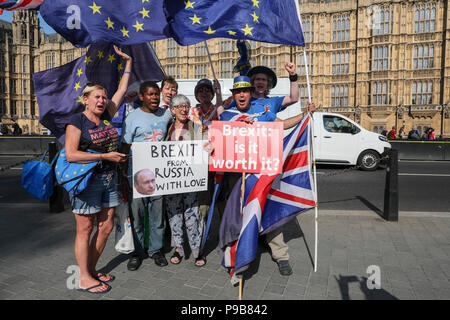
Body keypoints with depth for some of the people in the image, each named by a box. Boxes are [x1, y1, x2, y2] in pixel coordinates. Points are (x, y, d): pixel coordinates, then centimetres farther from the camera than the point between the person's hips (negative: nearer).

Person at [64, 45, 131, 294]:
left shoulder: (106, 116, 8)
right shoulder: (77, 121, -8)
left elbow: (122, 90, 16)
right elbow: (71, 154, -18)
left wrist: (128, 63, 18)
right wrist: (106, 156, -19)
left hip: (108, 179, 7)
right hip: (87, 180, -7)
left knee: (106, 227, 11)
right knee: (85, 229, 3)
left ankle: (91, 269, 28)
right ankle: (84, 279, 15)